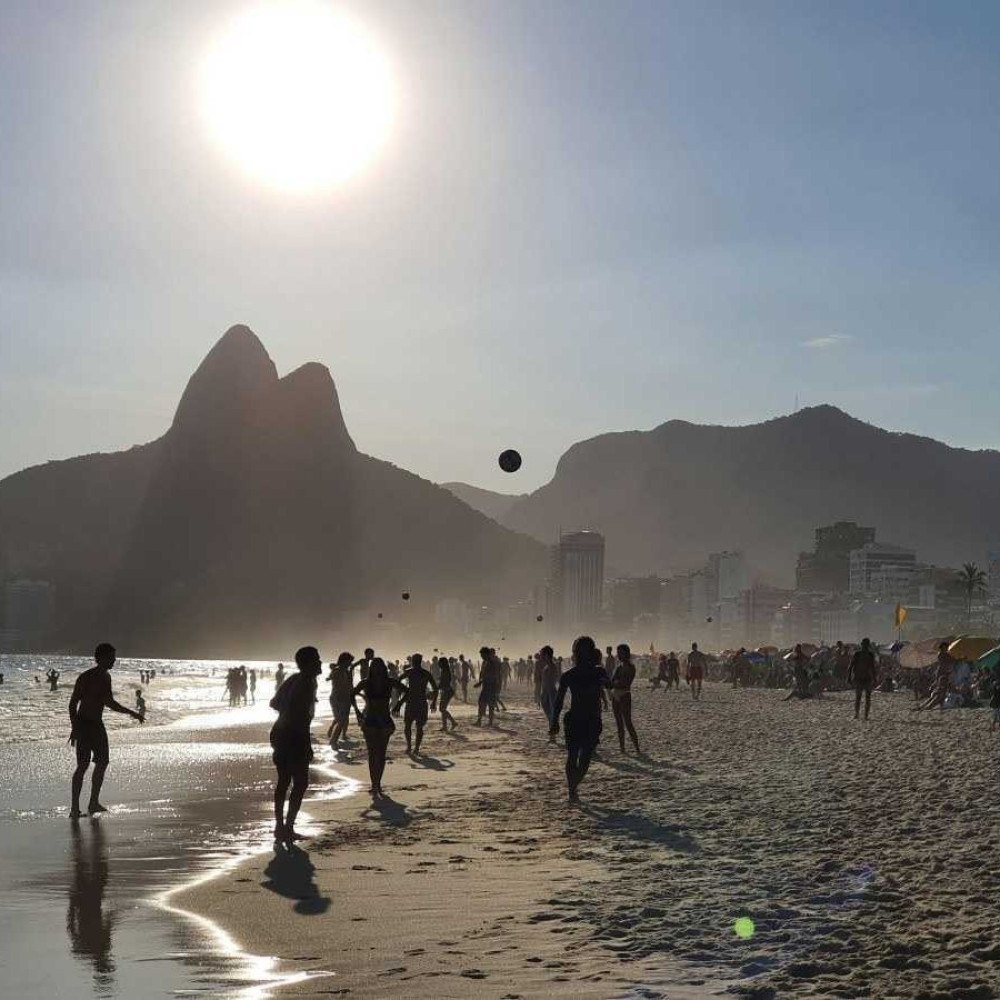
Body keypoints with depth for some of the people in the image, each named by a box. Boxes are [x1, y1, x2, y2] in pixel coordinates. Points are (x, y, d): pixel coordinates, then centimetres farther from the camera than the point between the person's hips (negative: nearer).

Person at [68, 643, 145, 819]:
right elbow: (73, 703, -17)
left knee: (102, 763, 6)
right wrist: (74, 728, -25)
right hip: (83, 725, -8)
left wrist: (131, 713, 24)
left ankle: (94, 803, 14)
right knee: (83, 765, -13)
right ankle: (75, 808, -12)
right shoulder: (85, 678, -15)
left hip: (97, 725, 8)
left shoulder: (106, 677, 10)